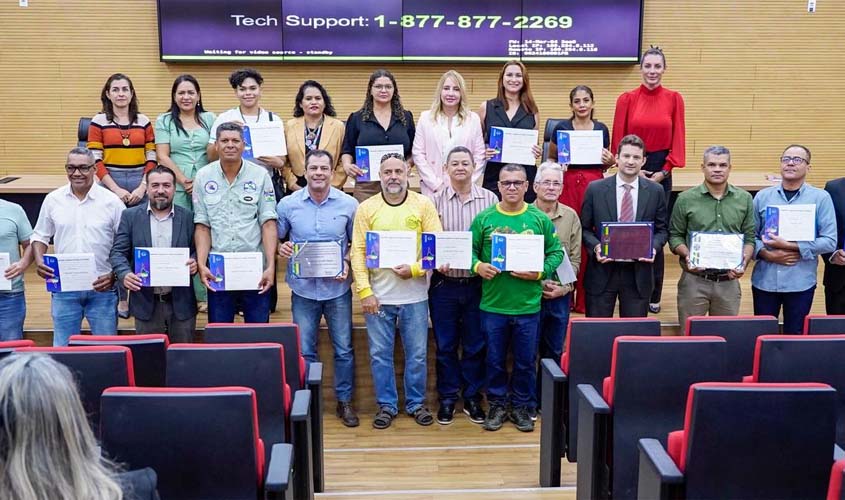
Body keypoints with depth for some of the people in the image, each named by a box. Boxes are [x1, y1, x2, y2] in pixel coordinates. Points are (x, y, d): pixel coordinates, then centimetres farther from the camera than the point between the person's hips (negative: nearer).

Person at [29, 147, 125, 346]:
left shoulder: (111, 201, -4)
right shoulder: (53, 200, 4)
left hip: (102, 287, -2)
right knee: (62, 347, 10)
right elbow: (40, 236, 13)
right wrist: (39, 261, -6)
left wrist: (114, 274, -13)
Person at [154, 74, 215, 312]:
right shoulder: (164, 121, 9)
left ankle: (203, 295, 7)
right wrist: (184, 180, -11)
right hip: (176, 189, -1)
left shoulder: (209, 119, 13)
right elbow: (162, 156, 1)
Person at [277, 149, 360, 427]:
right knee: (305, 351, 9)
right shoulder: (288, 204, -1)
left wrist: (347, 263, -10)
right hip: (303, 289, 0)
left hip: (337, 288, 0)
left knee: (343, 349, 7)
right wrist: (281, 249, -13)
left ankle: (344, 401, 23)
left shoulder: (348, 204, -2)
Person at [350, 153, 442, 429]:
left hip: (414, 295, 0)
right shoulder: (366, 208, 2)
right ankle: (386, 405, 23)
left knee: (417, 354, 9)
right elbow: (358, 251, -1)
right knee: (380, 354, 8)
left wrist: (415, 269, -16)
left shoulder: (424, 205, 1)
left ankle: (417, 403, 25)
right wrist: (365, 292, -8)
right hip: (377, 295, 1)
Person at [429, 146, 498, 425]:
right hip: (444, 283, 0)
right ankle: (447, 398, 22)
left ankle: (473, 397, 24)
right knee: (445, 345, 8)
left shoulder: (489, 199, 2)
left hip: (478, 283, 0)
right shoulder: (435, 201, 1)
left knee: (476, 345, 9)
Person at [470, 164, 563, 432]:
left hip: (528, 305, 0)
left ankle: (522, 407, 27)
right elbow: (470, 249, 6)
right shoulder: (484, 218, 0)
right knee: (495, 359, 11)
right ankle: (497, 405, 27)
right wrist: (478, 266, -14)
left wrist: (540, 272, -12)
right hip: (493, 303, 0)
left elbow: (556, 252, 4)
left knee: (526, 361, 10)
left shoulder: (540, 219, 1)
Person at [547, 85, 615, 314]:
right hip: (567, 184, -1)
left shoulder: (602, 129, 11)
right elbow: (550, 158, 13)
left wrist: (610, 162, -1)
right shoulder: (561, 127, 5)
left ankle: (586, 298, 9)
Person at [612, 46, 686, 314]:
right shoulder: (627, 99, 2)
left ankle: (653, 295, 14)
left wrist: (663, 172, -6)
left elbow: (678, 139, 2)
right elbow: (618, 139, 1)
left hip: (661, 172, 0)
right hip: (632, 171, 0)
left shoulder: (674, 99, 3)